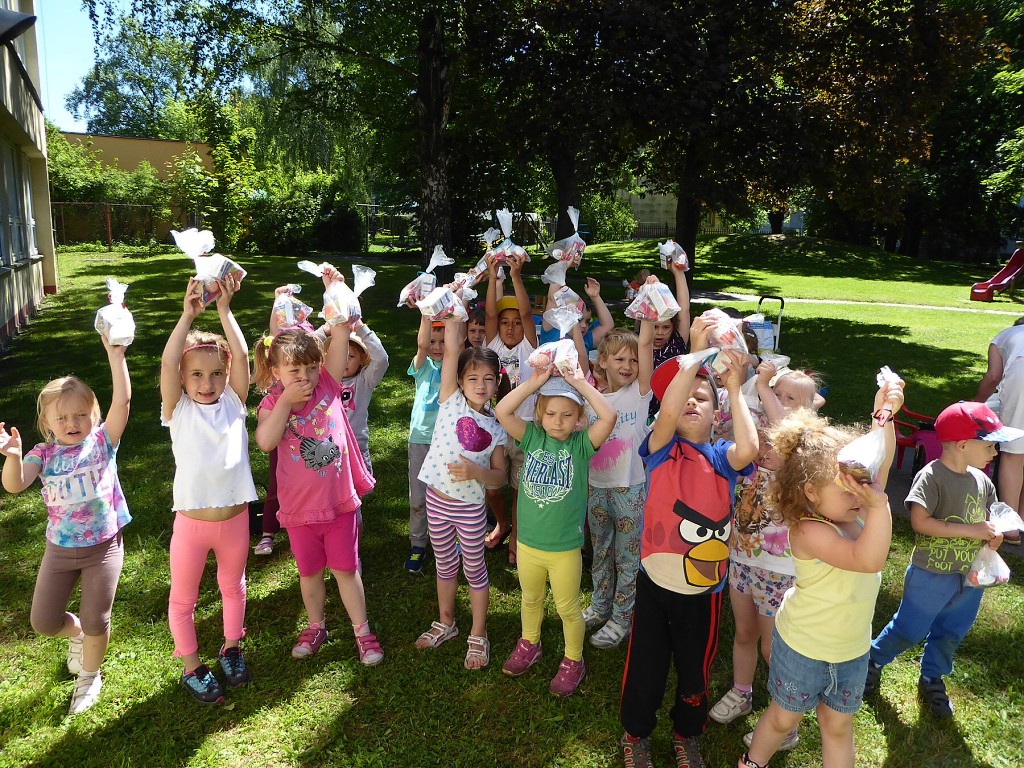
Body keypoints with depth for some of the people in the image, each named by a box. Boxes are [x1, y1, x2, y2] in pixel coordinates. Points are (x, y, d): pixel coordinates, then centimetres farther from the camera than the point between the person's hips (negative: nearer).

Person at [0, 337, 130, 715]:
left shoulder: (102, 441, -11)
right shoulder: (43, 454, -4)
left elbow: (122, 400, -25)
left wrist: (115, 355, -32)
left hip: (103, 546, -3)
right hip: (60, 549, 3)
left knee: (95, 621, 7)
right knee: (43, 622, 10)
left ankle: (89, 676, 35)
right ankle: (75, 633, 45)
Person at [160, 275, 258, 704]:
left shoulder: (233, 403, -2)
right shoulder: (178, 411, -6)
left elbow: (242, 357, -14)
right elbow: (167, 364, -21)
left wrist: (224, 309, -16)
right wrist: (188, 315, -22)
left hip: (235, 518, 2)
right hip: (192, 521, -2)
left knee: (233, 587, 22)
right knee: (183, 599, 14)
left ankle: (231, 649, 45)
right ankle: (191, 666, 36)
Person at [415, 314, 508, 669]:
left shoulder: (495, 427, -5)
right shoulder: (451, 402, -7)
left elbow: (500, 476, -2)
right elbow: (451, 351, -16)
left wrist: (476, 471, -21)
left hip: (471, 507, -1)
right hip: (437, 500, 1)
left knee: (474, 569, 12)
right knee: (445, 564, 19)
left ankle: (478, 636, 29)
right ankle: (445, 623, 40)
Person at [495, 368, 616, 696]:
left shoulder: (581, 444, -13)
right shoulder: (532, 437, -6)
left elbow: (609, 416, -30)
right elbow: (503, 411, -20)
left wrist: (580, 383, -25)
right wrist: (534, 382, -24)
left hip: (566, 547, -3)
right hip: (528, 542, 3)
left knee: (568, 608, 16)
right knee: (530, 599, 27)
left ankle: (573, 661, 39)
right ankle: (529, 645, 52)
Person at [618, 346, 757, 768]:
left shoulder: (722, 457, -3)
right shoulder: (663, 449, -7)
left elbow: (748, 450, -27)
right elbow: (668, 411, -28)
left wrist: (735, 388, -20)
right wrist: (692, 360, -26)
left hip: (703, 590, 1)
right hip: (655, 583, -1)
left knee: (695, 666, 21)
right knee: (645, 664, 15)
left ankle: (687, 734, 48)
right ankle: (636, 732, 42)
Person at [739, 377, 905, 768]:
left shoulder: (856, 510, -10)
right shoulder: (809, 531, -31)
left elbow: (880, 462, -8)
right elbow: (869, 559, -43)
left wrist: (884, 413, -17)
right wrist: (879, 505, -51)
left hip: (852, 649, 5)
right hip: (803, 647, -5)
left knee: (838, 726, 19)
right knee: (783, 719, 18)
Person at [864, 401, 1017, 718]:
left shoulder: (981, 480, 2)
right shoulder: (931, 477, -20)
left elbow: (984, 518, 16)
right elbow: (919, 521, -27)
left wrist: (992, 535, -7)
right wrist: (970, 531, -25)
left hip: (970, 576, 7)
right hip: (932, 575, -7)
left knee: (951, 633, 21)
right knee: (910, 630, 7)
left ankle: (933, 679, 43)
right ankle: (873, 659, 31)